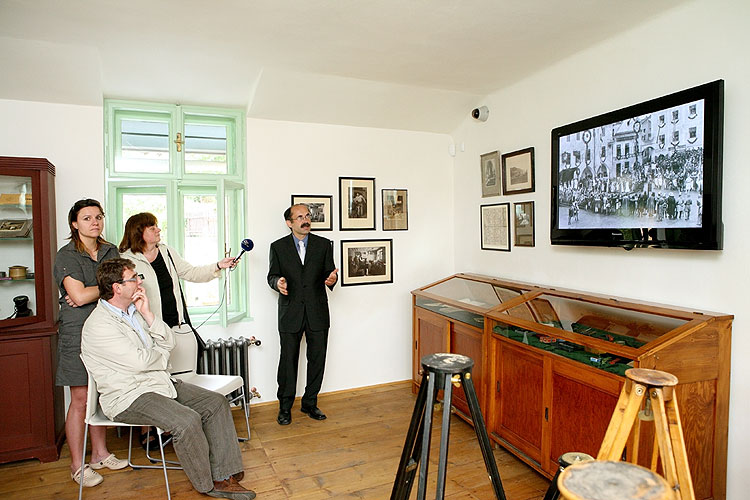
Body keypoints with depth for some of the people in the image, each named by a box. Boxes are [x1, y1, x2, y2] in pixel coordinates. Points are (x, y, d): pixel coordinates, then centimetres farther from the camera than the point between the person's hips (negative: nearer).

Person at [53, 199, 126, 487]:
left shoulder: (111, 252, 10)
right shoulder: (67, 255, -6)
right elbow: (79, 295, -17)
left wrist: (89, 295, -11)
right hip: (77, 333, -5)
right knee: (81, 399, 1)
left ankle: (100, 453, 26)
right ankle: (77, 465, 15)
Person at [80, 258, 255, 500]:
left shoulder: (134, 310, 12)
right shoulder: (99, 324, -16)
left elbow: (167, 342, 7)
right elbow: (139, 361, -21)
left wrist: (147, 313, -5)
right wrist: (162, 357, 1)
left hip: (160, 383, 9)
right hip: (128, 397, -9)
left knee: (217, 402, -4)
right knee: (187, 421, -29)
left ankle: (223, 475, -3)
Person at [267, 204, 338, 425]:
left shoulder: (324, 244, 5)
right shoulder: (278, 247, 3)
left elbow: (329, 272, 5)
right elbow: (272, 275, 4)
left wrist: (332, 279, -19)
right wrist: (278, 282, -19)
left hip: (317, 313, 2)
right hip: (290, 313, -1)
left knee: (317, 359, 9)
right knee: (288, 360, 5)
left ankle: (310, 403, 27)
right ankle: (285, 407, 23)